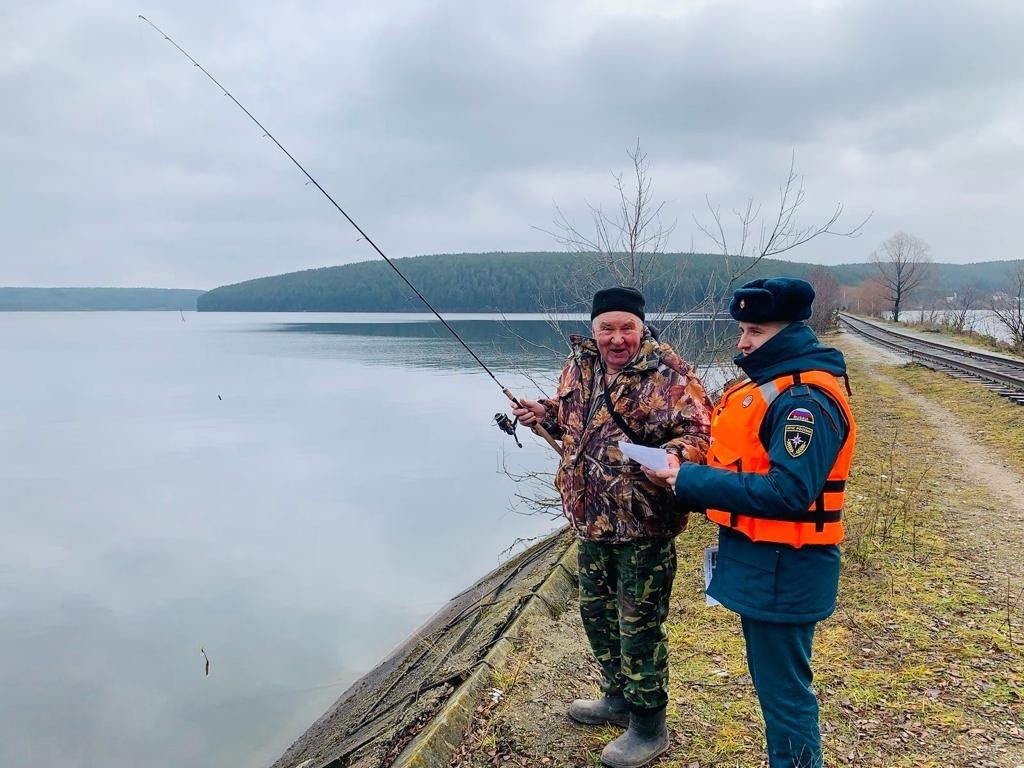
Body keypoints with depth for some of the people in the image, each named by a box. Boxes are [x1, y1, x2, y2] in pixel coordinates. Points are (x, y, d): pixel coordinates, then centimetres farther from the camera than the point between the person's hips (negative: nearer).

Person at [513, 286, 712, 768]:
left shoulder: (668, 375, -15)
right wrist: (543, 413, 4)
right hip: (591, 518, 8)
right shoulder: (579, 365, 6)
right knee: (595, 610, 21)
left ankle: (648, 727, 22)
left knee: (639, 626, 3)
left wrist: (676, 456, -38)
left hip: (643, 524, -7)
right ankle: (618, 697, 43)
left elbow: (697, 431, -19)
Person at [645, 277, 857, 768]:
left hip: (783, 569, -10)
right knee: (771, 681, 22)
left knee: (783, 689, 3)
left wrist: (690, 481, -26)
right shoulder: (770, 382, 11)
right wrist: (687, 477, 0)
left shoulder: (807, 398, -21)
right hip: (757, 558, 10)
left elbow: (788, 492, -29)